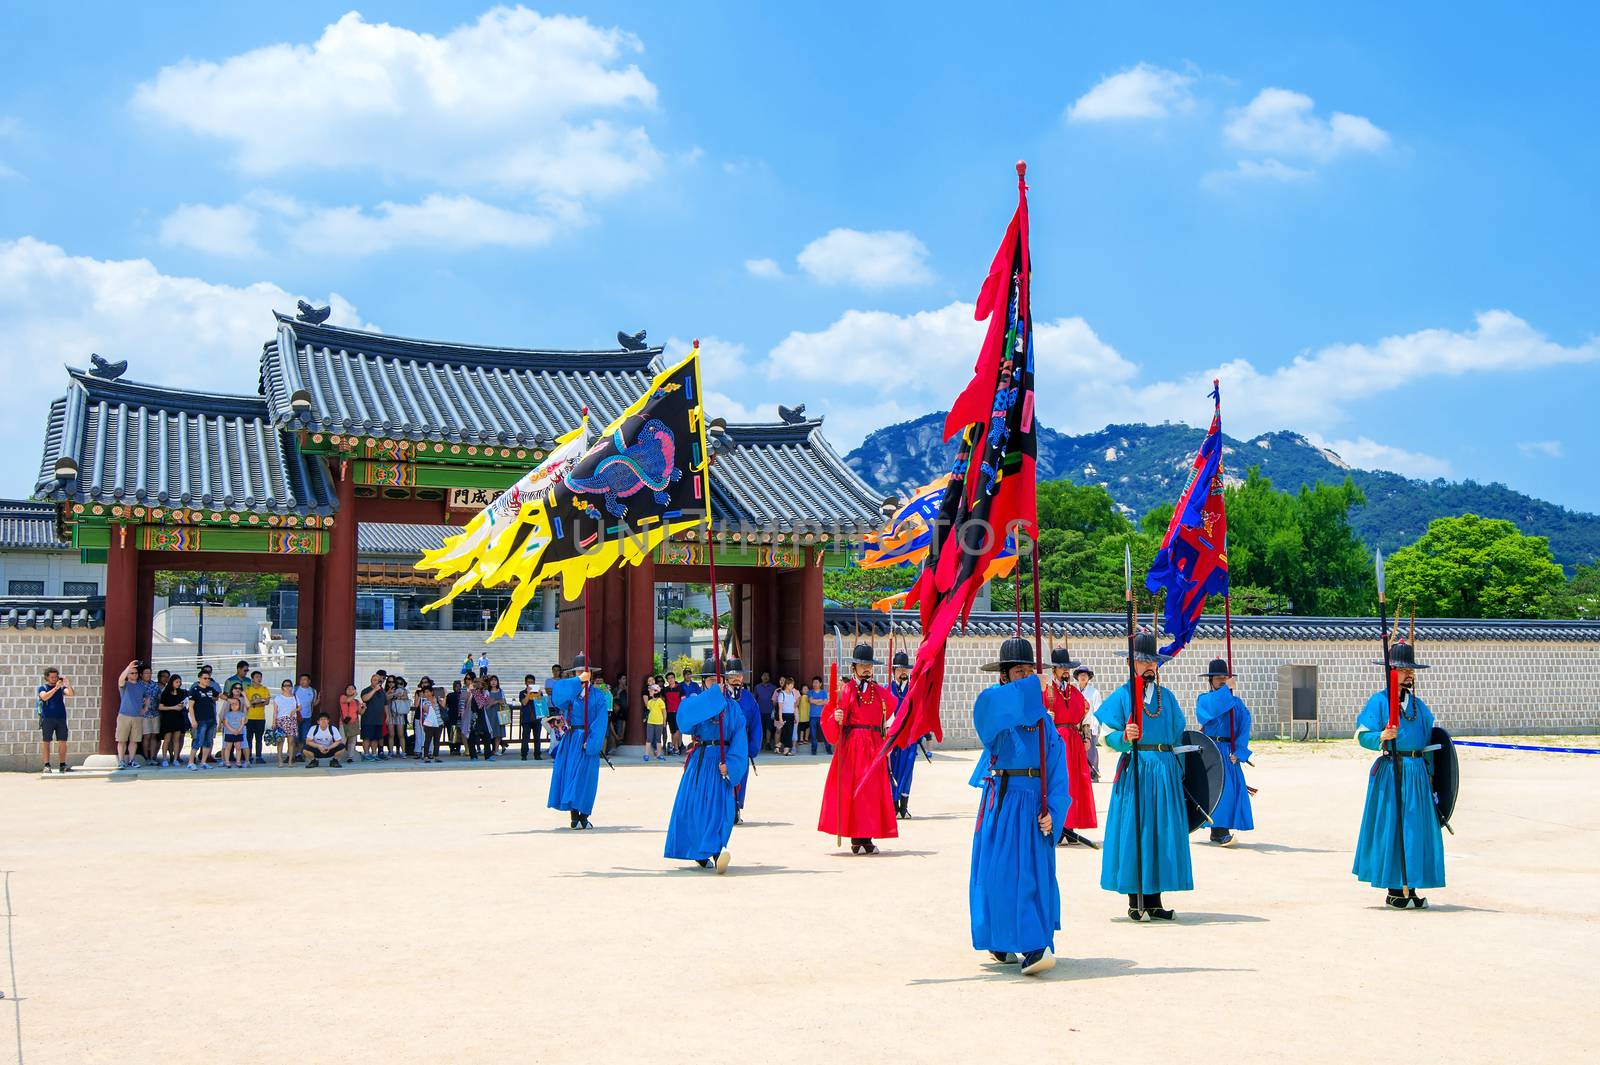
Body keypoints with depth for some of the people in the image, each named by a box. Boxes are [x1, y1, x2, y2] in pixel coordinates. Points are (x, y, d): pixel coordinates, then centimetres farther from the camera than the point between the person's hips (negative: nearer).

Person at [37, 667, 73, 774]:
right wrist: (56, 688, -20)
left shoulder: (62, 688, 12)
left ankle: (62, 765, 7)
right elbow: (44, 697, -14)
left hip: (61, 718, 3)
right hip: (47, 718, -3)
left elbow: (71, 693, -4)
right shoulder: (43, 688, 6)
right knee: (46, 741, -1)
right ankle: (47, 765, 2)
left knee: (62, 742, 1)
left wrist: (67, 683, -18)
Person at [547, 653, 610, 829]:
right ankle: (574, 815, 1)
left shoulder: (598, 695, 3)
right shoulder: (569, 691, 7)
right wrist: (579, 680, -21)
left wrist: (590, 742, -15)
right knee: (570, 773, -3)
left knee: (586, 776, -3)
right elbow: (557, 691, -17)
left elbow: (600, 722, -4)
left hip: (588, 741, -1)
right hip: (571, 740, 1)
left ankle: (583, 816, 3)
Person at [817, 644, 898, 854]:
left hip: (873, 745, 5)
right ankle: (857, 839, -4)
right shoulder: (847, 690, -2)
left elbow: (890, 705, 32)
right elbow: (835, 716, -8)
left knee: (873, 789, 2)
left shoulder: (878, 691, 13)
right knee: (853, 788, -7)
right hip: (852, 744, -5)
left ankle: (866, 838, 6)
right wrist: (837, 718, -28)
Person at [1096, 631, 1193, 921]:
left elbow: (1178, 735, 17)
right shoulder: (1122, 696, -1)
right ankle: (1135, 901, 4)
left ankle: (1154, 900, 13)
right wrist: (1125, 737, -24)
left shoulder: (1167, 697, 14)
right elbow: (1109, 736, -4)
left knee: (1162, 833, 5)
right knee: (1133, 833, -3)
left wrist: (1178, 768, 10)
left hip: (1165, 771, 5)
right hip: (1135, 769, -5)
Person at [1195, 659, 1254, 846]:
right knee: (1218, 787, -16)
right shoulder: (1203, 699, 5)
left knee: (1234, 787, -1)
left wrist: (1238, 751, -9)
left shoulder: (1237, 703, 13)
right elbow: (1213, 706, -21)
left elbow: (1244, 729, 3)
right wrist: (1226, 689, -10)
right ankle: (1219, 832, -21)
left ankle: (1220, 831, 5)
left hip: (1230, 751, 4)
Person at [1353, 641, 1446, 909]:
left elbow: (1428, 739, 19)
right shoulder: (1379, 701, -3)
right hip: (1390, 772, -6)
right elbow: (1363, 735, -10)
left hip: (1417, 772, 6)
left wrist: (1430, 772, 14)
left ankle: (1410, 888, 10)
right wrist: (1382, 737, -29)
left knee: (1416, 829, 4)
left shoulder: (1418, 705, 14)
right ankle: (1393, 889, 2)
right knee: (1390, 828, -4)